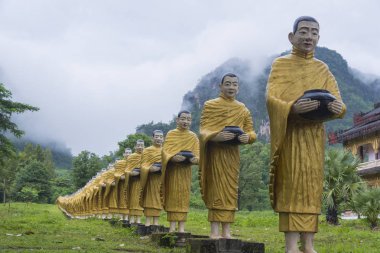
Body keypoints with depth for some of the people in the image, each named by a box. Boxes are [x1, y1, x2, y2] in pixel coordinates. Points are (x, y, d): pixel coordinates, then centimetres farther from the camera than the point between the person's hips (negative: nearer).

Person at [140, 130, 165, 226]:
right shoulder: (147, 150, 6)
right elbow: (143, 165, -2)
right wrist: (150, 168, -22)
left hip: (161, 178, 3)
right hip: (151, 178, -3)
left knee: (158, 199, 3)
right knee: (149, 198, -4)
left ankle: (156, 222, 7)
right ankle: (148, 221, -3)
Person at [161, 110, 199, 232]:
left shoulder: (193, 137, 7)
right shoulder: (171, 134, 4)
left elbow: (197, 154, -1)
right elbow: (165, 151, -6)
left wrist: (194, 159, -24)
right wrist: (173, 157, -26)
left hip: (185, 170, 1)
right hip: (172, 169, -1)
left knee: (184, 196, 1)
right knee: (173, 195, 0)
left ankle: (181, 226, 2)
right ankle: (172, 225, 3)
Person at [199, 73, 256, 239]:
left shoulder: (243, 109, 13)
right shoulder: (210, 105, 2)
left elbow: (251, 131, 9)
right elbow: (203, 131, -6)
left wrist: (247, 137, -15)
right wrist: (216, 136, -26)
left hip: (232, 153, 4)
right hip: (215, 152, -4)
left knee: (230, 189, 3)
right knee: (216, 189, -6)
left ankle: (227, 231, 7)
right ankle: (214, 231, -5)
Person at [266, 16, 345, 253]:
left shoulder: (323, 69, 13)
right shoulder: (280, 64, 3)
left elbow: (337, 102, 3)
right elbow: (271, 98, -10)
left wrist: (338, 108, -22)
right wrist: (292, 108, -30)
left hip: (314, 134, 4)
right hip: (289, 133, -4)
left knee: (312, 185, 2)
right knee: (291, 184, -9)